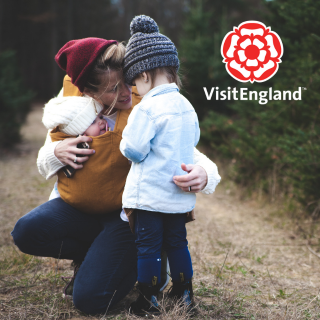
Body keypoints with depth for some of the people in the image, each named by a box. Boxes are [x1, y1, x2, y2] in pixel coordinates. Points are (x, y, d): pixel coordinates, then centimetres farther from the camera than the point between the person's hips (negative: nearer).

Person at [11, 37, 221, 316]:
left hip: (127, 212, -4)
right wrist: (57, 153, -20)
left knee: (90, 299, -17)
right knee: (27, 232, -23)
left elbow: (190, 155, -18)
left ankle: (141, 261, 15)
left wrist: (203, 174, -43)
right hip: (81, 206, 4)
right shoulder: (71, 99, -7)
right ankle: (96, 253, 7)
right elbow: (45, 163, 5)